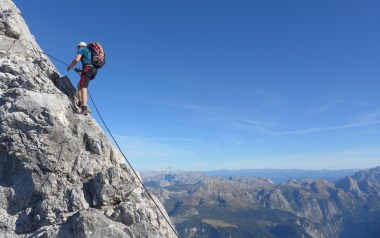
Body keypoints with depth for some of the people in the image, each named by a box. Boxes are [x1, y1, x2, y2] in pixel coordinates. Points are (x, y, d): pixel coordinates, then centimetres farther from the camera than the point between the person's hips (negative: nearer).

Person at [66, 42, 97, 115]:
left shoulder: (82, 49, 9)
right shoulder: (89, 52, 33)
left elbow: (76, 59, -6)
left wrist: (70, 67, 9)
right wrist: (79, 70, 33)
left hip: (87, 69, -9)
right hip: (93, 70, 9)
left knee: (83, 88, -18)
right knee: (79, 85, 22)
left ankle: (85, 108, -33)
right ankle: (80, 103, 12)